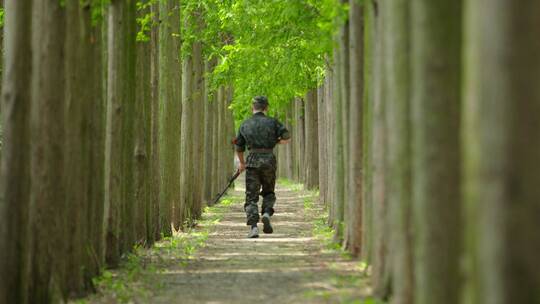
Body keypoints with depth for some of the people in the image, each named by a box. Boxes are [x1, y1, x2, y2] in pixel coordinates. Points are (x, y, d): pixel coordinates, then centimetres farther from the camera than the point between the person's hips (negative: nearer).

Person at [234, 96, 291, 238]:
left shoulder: (245, 125, 10)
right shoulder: (272, 122, 4)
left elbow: (239, 148, 17)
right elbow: (287, 137, -2)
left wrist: (241, 163, 34)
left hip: (252, 162, 0)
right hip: (269, 160, 0)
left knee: (251, 196, 1)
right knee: (268, 192, 20)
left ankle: (253, 227, -15)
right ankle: (266, 214, -7)